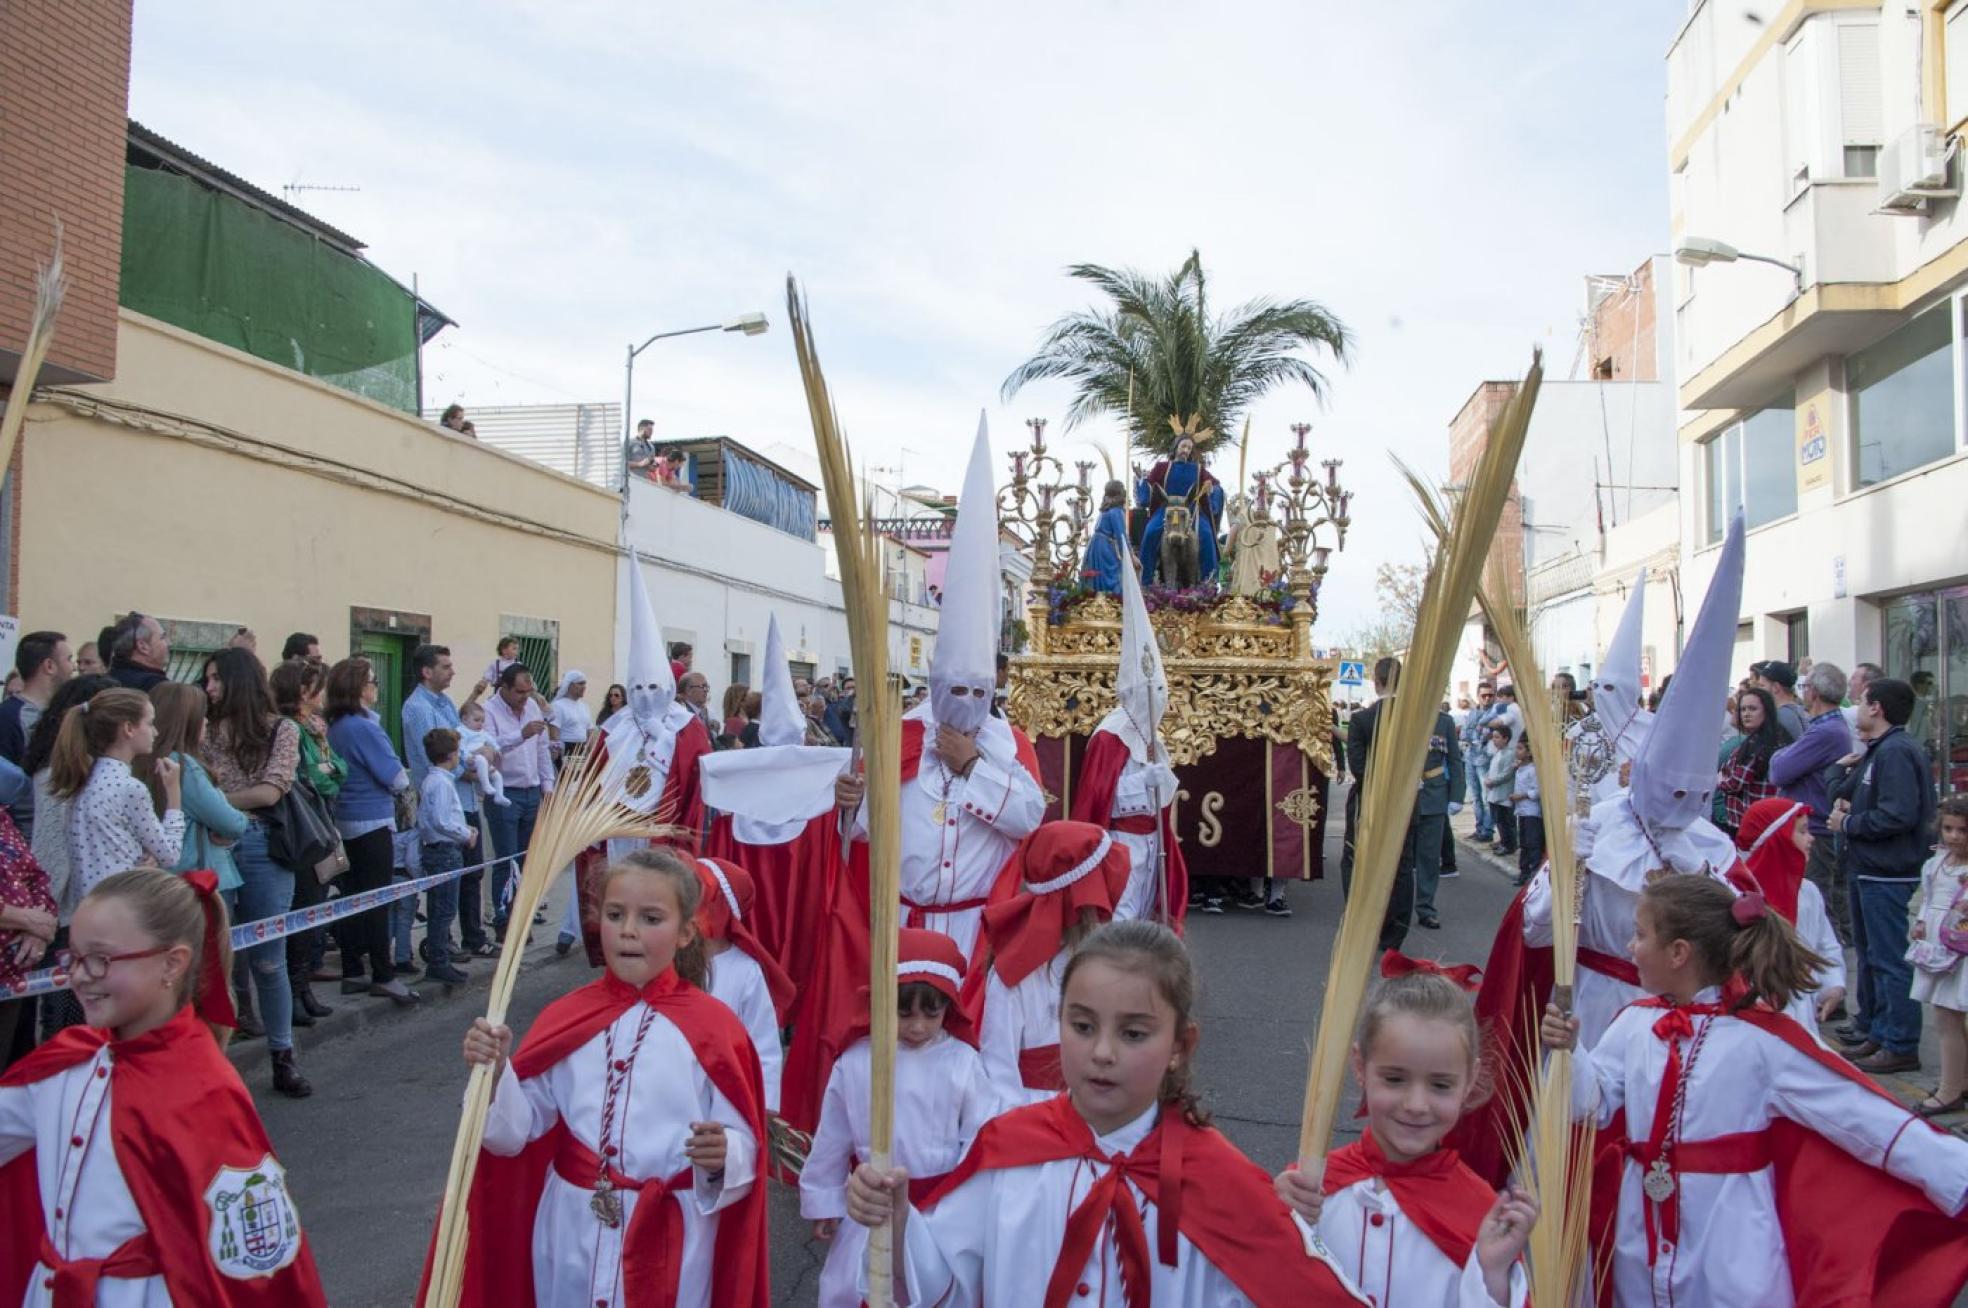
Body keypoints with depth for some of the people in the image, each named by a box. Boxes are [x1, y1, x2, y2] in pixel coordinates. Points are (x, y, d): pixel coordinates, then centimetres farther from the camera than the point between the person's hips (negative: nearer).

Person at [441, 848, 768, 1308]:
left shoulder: (713, 1028, -11)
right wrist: (495, 1071, -16)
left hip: (669, 1239, -3)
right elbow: (515, 1131, 1)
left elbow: (743, 1148, -8)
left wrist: (722, 1155, -30)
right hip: (572, 1234, 3)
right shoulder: (564, 1019, -1)